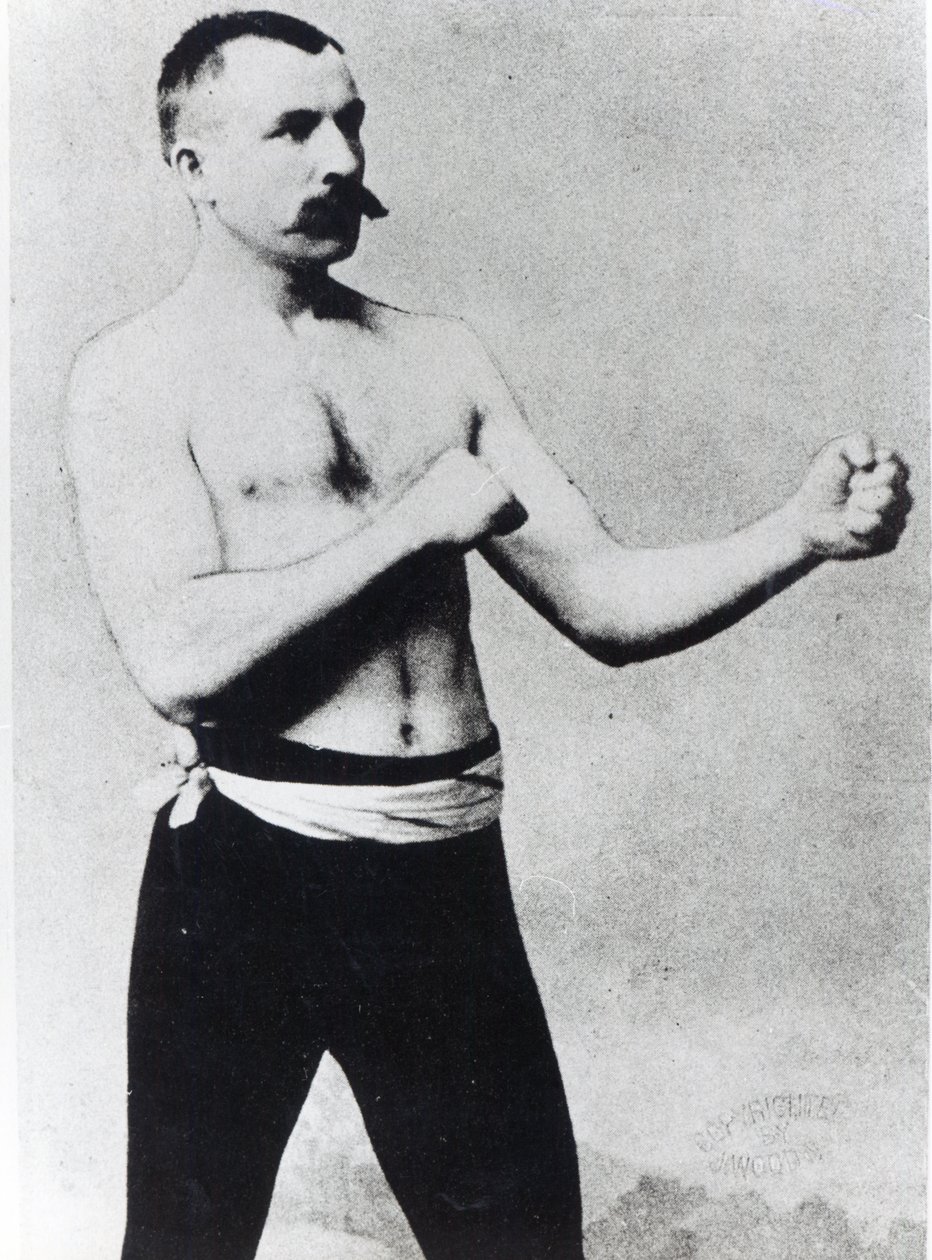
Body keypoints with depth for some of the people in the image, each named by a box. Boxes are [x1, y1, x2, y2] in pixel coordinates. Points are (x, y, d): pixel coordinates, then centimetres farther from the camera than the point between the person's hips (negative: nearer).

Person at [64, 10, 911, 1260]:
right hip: (249, 873, -3)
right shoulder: (137, 374, -3)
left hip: (452, 873, 4)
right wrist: (413, 524, -13)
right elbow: (177, 659, -18)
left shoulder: (441, 357, 10)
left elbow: (605, 601, 5)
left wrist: (803, 532, -9)